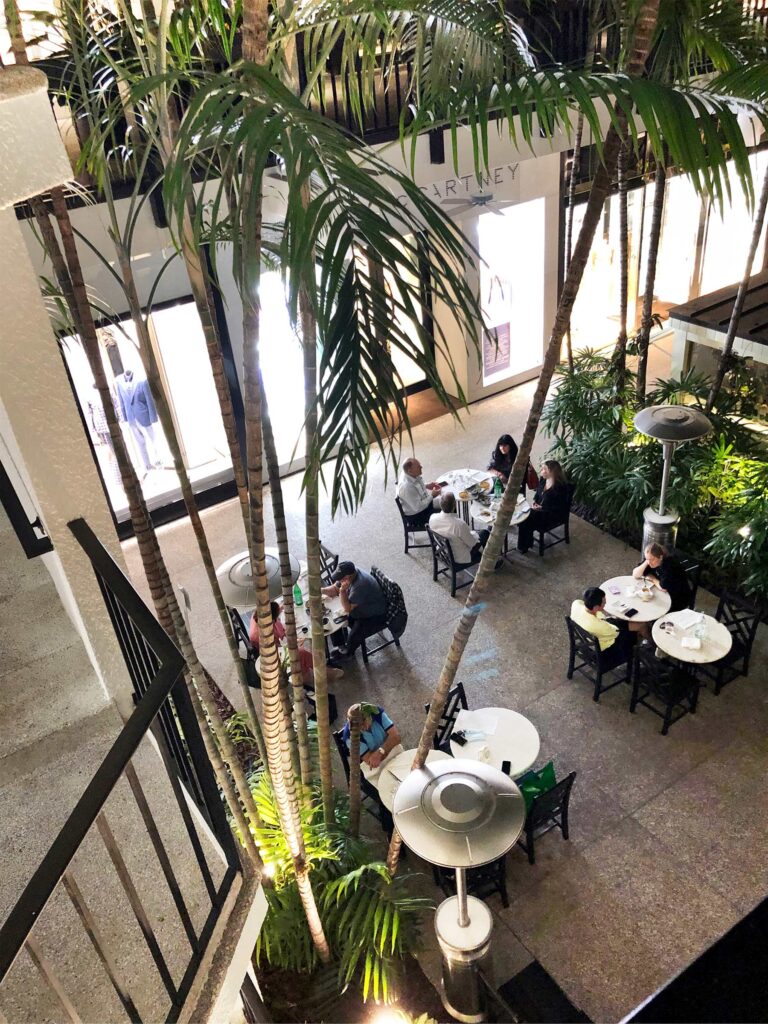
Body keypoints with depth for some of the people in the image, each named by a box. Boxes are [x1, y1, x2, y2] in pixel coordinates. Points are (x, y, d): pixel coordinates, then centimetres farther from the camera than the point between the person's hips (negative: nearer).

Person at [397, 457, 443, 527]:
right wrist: (432, 496, -22)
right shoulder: (406, 487, -36)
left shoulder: (413, 475, -10)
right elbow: (418, 507, -29)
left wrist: (427, 486, -2)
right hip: (416, 515, -9)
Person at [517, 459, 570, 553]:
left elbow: (560, 507, -21)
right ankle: (525, 542, 3)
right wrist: (534, 501, -2)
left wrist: (542, 508, -23)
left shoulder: (560, 487, -25)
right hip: (539, 508, 8)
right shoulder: (543, 479, 0)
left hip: (553, 514, -8)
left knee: (527, 522, -20)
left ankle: (524, 547, 3)